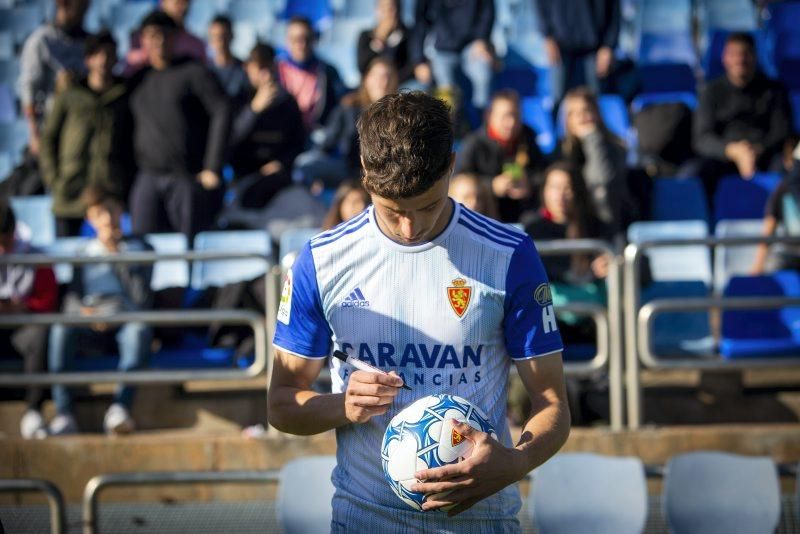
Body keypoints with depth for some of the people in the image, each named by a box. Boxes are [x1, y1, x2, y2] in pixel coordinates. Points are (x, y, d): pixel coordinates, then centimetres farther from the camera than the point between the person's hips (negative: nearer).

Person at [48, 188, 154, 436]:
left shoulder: (139, 248, 16)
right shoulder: (84, 253, 23)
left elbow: (142, 298, 4)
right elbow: (72, 297, 13)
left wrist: (118, 257, -1)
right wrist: (83, 311, -11)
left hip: (126, 321, -2)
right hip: (92, 328, 2)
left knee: (140, 330, -38)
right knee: (62, 329, -32)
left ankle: (120, 405, -49)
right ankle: (63, 412, -39)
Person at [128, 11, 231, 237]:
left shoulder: (194, 72, 0)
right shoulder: (138, 80, 14)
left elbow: (222, 113, -7)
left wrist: (212, 168, -11)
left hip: (189, 178, -4)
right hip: (148, 179, 4)